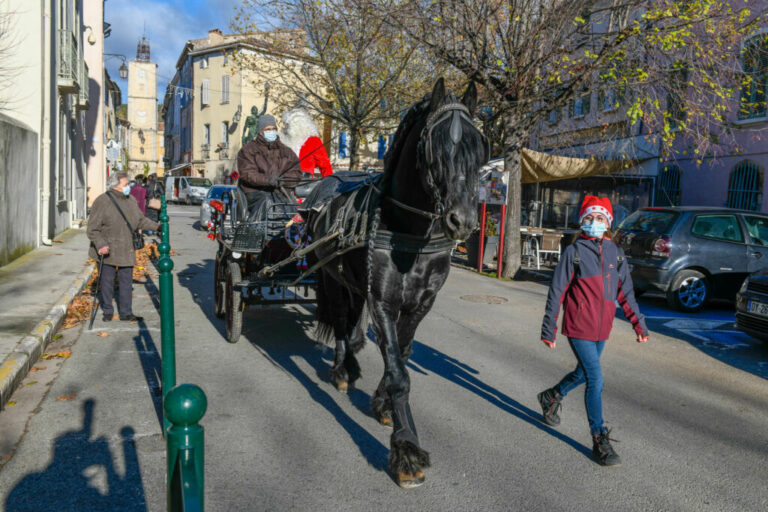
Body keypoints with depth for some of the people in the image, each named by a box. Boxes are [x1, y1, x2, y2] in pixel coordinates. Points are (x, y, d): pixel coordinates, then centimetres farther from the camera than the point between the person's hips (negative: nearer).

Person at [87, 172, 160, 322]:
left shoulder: (131, 200, 5)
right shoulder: (102, 202, -13)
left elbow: (140, 220, 17)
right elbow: (92, 229, -13)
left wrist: (157, 226, 5)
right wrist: (100, 245, -25)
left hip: (126, 250, 5)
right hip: (107, 250, -5)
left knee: (126, 281, 7)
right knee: (107, 282, 7)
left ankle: (126, 312, 18)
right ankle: (108, 311, 24)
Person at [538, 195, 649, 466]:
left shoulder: (615, 252, 7)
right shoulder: (574, 252, -7)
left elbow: (625, 291, 14)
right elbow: (556, 292, -6)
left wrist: (638, 322, 11)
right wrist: (548, 329, -7)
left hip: (602, 329, 6)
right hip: (579, 327, -6)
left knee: (584, 373, 19)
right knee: (595, 379, -8)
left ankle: (551, 397, 46)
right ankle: (600, 440, 4)